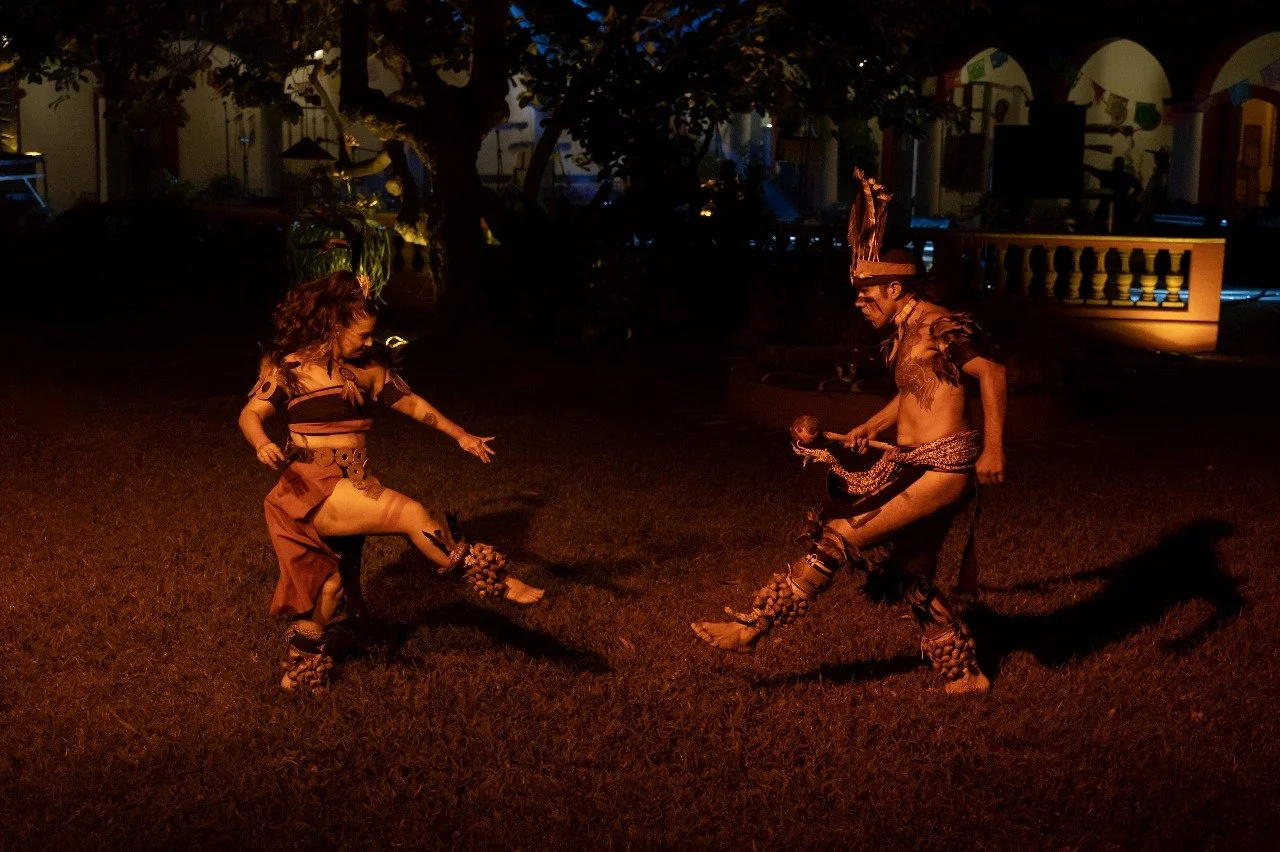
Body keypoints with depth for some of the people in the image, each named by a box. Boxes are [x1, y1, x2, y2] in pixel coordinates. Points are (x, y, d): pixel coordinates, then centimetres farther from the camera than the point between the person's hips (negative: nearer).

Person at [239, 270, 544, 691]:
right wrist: (263, 444, -33)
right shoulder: (292, 366, -7)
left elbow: (411, 402, 9)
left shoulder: (368, 366, 6)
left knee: (333, 584, 13)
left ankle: (301, 672, 32)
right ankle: (494, 580, -13)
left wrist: (461, 435, 0)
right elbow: (250, 414, -11)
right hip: (312, 483, -6)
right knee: (413, 515, -19)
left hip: (351, 484, 6)